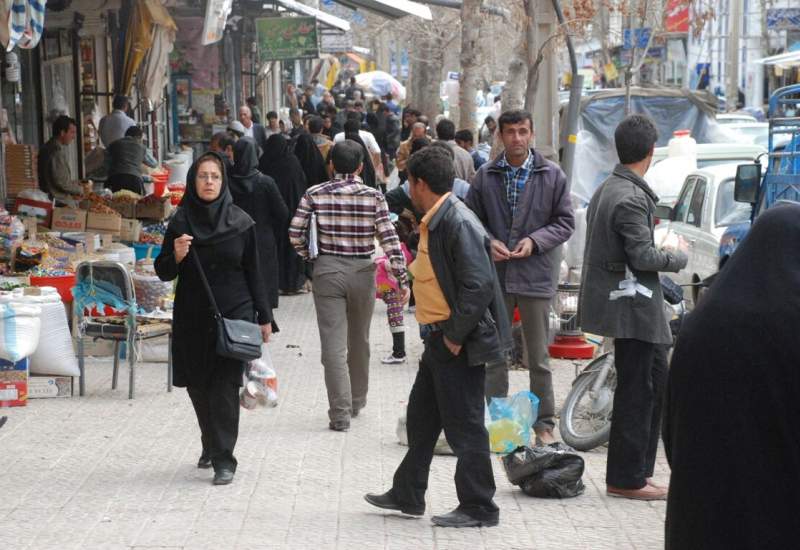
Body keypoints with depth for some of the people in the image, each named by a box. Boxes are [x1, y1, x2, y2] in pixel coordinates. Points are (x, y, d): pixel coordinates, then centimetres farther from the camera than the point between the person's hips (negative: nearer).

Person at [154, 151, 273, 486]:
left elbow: (253, 272, 4)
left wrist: (264, 317, 4)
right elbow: (163, 272, 3)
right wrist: (176, 256, -18)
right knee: (198, 386, 11)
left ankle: (224, 459, -5)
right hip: (192, 318, 2)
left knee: (225, 387, -7)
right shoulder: (180, 223, 0)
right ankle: (211, 445, 33)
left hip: (233, 315, -2)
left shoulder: (240, 222, -2)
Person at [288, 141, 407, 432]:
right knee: (360, 341, 19)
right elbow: (389, 238, -8)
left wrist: (307, 255, 13)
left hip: (327, 270, -1)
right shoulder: (373, 196, -5)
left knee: (334, 344, -1)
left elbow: (295, 232, -5)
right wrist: (402, 278, -4)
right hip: (363, 272, 1)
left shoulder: (315, 194, -3)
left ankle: (340, 413, -7)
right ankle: (357, 402, 35)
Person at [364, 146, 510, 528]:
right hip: (438, 339, 11)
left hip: (458, 343, -11)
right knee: (421, 419, 19)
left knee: (464, 426, -2)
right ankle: (407, 494, 31)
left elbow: (479, 285, -26)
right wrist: (440, 336, 16)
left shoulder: (458, 224, -20)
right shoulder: (433, 222, 12)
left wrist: (455, 335, -20)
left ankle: (479, 508, 8)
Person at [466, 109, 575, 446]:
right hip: (495, 276, 2)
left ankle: (544, 424, 13)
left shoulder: (552, 175, 0)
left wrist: (535, 240, -13)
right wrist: (488, 242, -10)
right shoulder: (485, 176, 4)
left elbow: (565, 222, 2)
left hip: (536, 276, -2)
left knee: (538, 358, 5)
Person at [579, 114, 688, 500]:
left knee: (656, 384, 16)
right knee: (636, 392, -3)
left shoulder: (607, 190, 13)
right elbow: (643, 256, -21)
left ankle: (639, 469, 21)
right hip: (634, 307, -10)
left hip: (633, 306, 10)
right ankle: (626, 479, 3)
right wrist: (678, 258, -4)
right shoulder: (631, 198, -19)